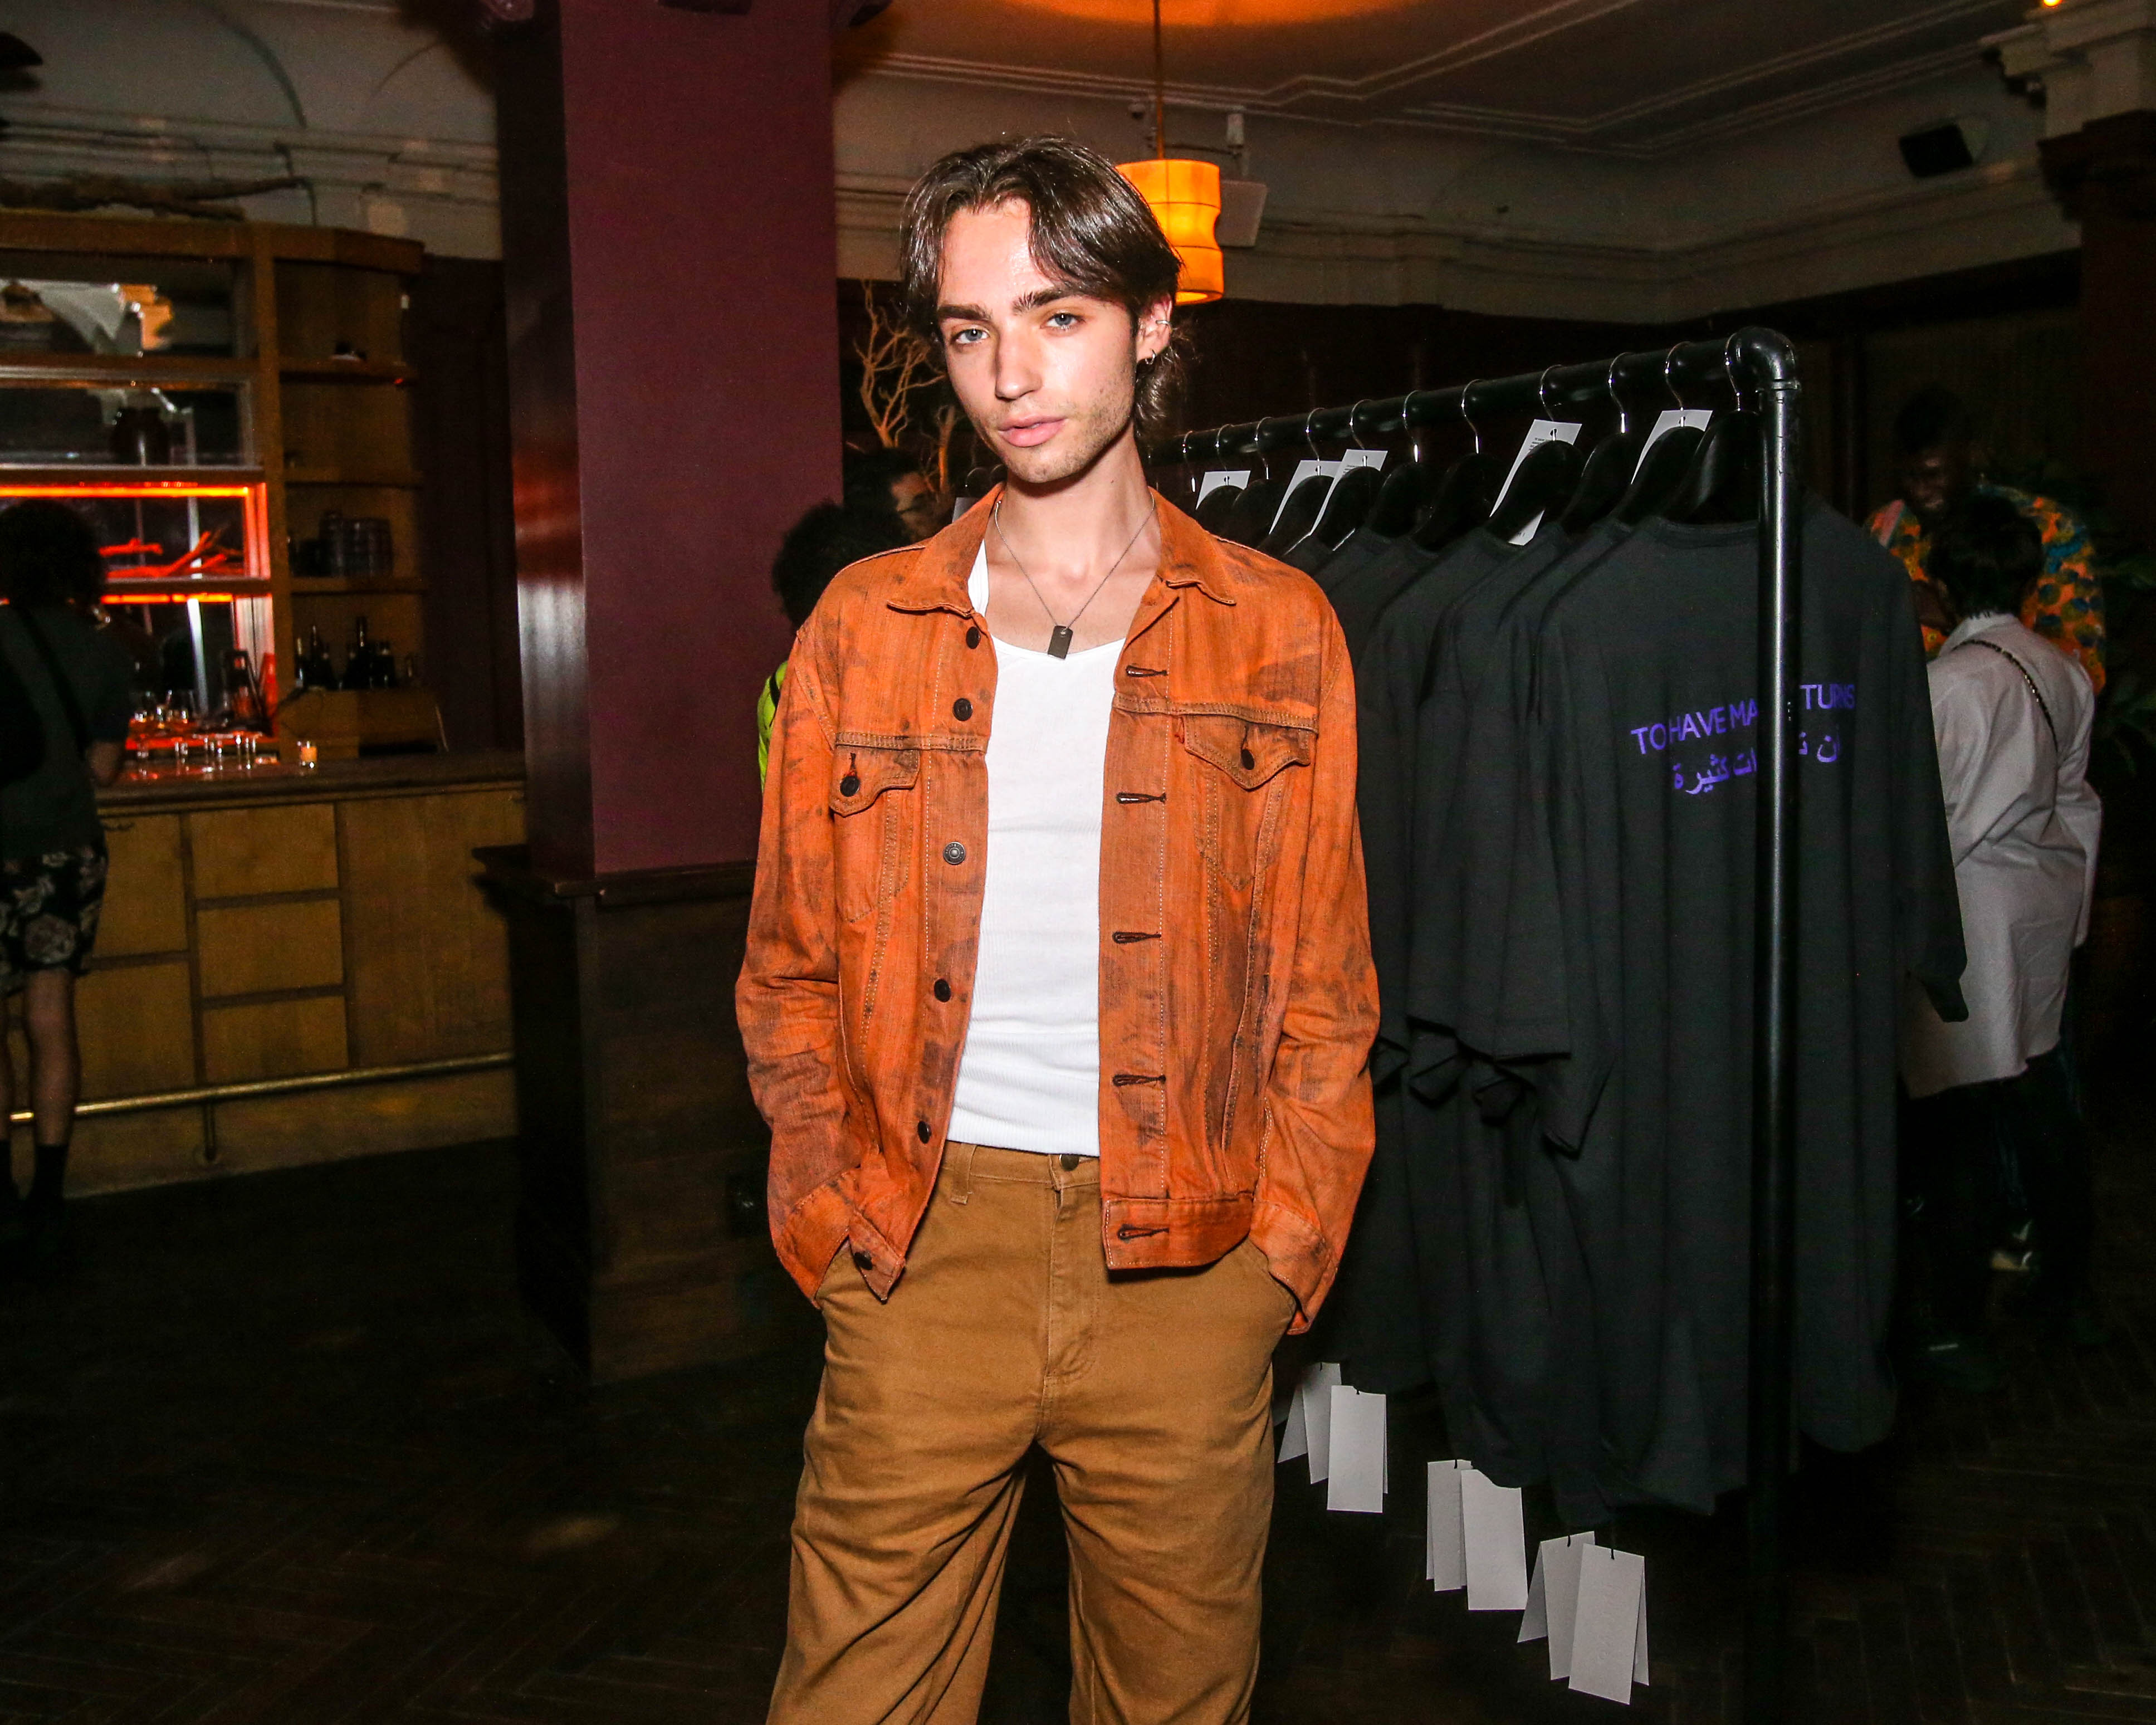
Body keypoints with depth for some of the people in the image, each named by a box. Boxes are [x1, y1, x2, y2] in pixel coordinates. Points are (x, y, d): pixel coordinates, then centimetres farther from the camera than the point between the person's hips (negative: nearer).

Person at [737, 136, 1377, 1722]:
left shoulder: (1274, 629, 4)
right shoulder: (867, 624, 6)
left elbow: (1323, 989, 5)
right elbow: (793, 968, 11)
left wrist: (1282, 1248, -2)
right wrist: (834, 1212, 2)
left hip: (1185, 1268, 0)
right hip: (923, 1245, 1)